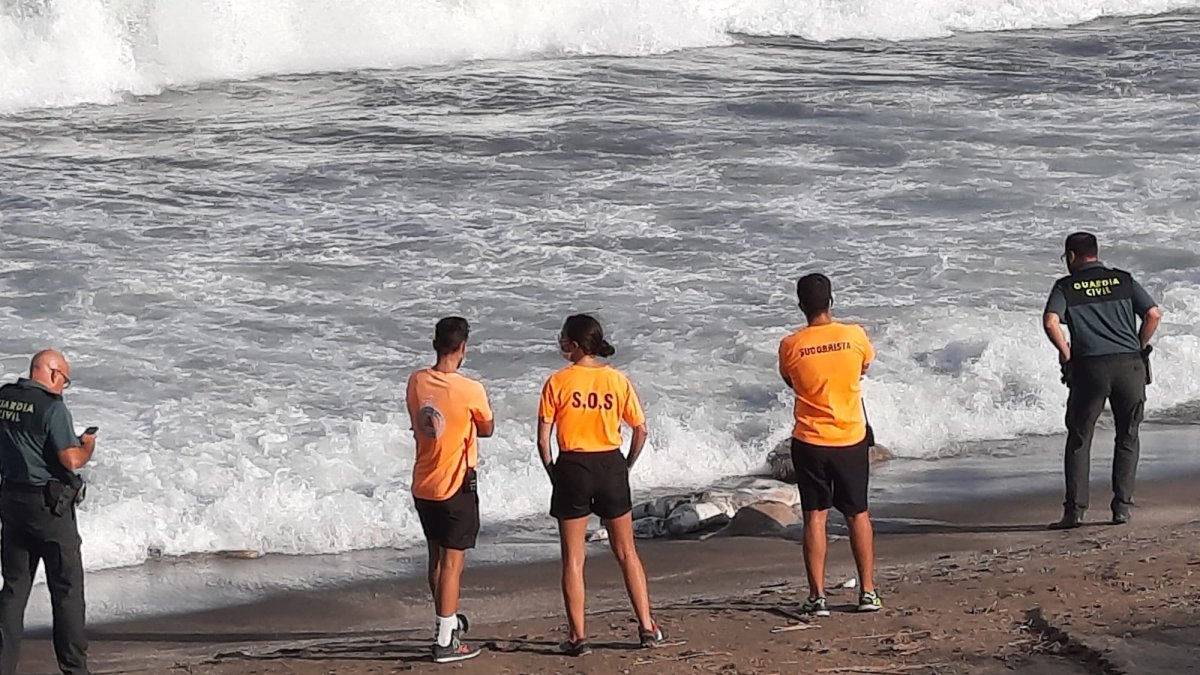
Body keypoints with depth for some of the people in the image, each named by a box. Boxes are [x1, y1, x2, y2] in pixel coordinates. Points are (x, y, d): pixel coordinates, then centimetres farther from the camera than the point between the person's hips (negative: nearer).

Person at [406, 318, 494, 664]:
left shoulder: (416, 382, -2)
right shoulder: (470, 390, -18)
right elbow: (486, 429, 0)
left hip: (423, 486, 6)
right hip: (456, 486, -6)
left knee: (436, 557, 20)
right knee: (453, 561, -2)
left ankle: (447, 621, 36)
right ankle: (445, 641, -2)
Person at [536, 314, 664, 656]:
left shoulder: (558, 382, -9)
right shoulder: (618, 380, -1)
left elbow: (543, 438, -9)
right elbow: (640, 430, 1)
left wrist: (552, 472, 4)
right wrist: (626, 467, 12)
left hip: (573, 467, -2)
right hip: (611, 465, 3)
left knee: (573, 557, 5)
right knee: (626, 552, 15)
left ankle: (578, 637, 4)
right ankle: (647, 627, 16)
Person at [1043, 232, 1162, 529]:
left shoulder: (1066, 286, 6)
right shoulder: (1124, 280, 12)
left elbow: (1051, 322, -10)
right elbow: (1153, 314, 1)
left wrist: (1066, 354, 2)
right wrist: (1138, 349, 12)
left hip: (1090, 368, -2)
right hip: (1129, 365, 2)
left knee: (1079, 439, 7)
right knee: (1127, 438, 14)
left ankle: (1075, 510, -1)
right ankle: (1122, 507, 7)